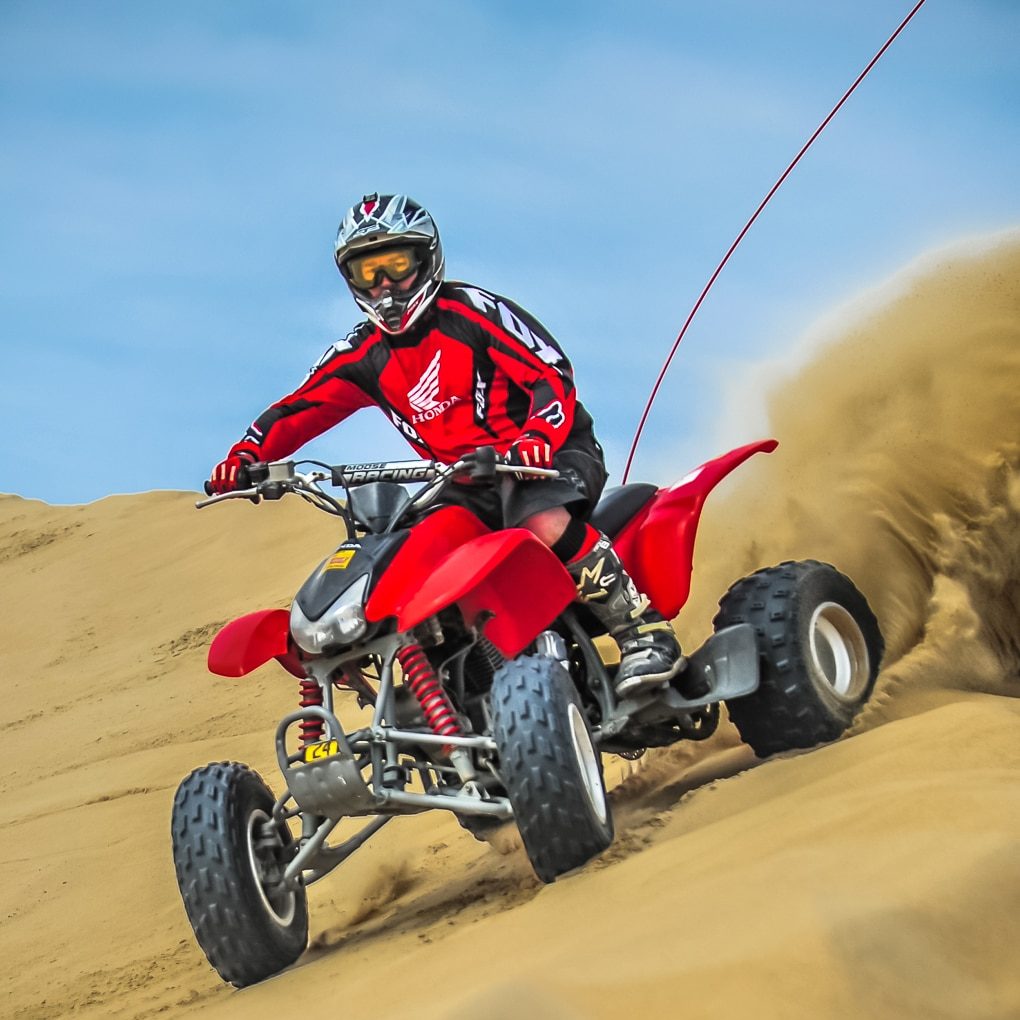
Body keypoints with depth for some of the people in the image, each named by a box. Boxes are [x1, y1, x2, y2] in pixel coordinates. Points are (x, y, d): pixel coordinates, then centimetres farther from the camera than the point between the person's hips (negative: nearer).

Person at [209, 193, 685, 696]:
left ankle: (645, 631, -29)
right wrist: (244, 456, -16)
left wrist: (537, 439, -36)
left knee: (542, 523, -39)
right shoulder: (363, 355, 8)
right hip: (467, 484, 6)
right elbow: (297, 410, 4)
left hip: (552, 454, -6)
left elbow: (553, 375, -16)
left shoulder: (471, 311, -9)